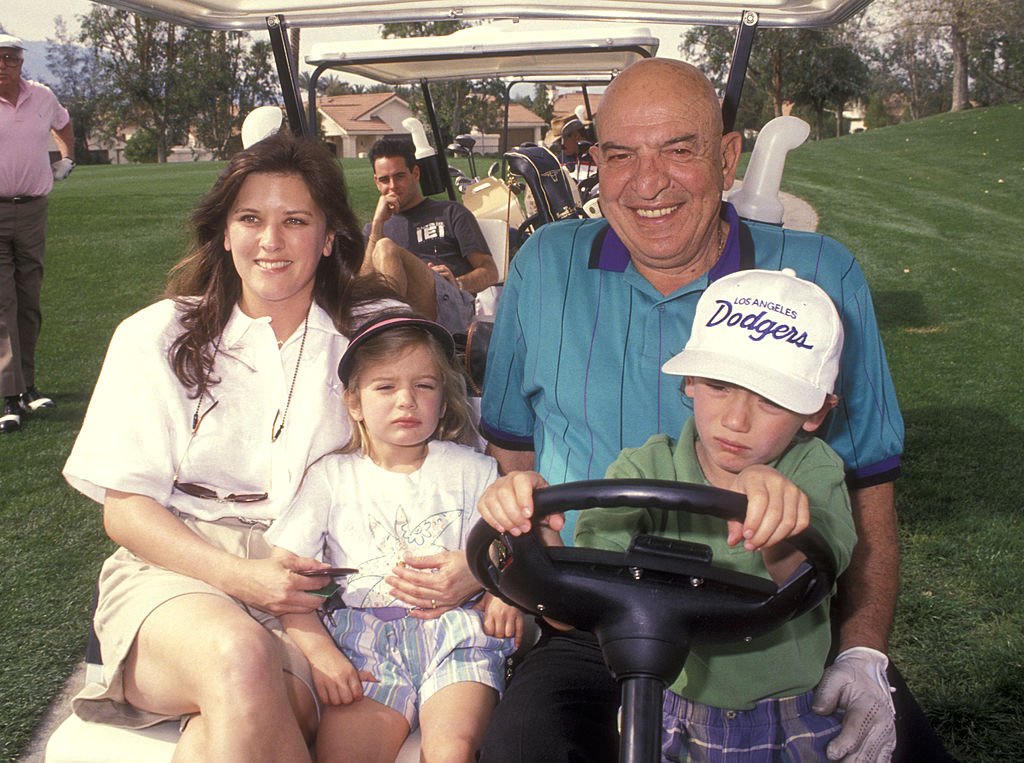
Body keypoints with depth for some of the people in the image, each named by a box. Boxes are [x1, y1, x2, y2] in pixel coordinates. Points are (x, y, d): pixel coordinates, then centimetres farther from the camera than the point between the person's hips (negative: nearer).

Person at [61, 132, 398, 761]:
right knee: (240, 660, -35)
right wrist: (239, 576, -14)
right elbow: (125, 509, 4)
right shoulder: (157, 337, 9)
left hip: (312, 584, 0)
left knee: (287, 698, -33)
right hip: (174, 572, 0)